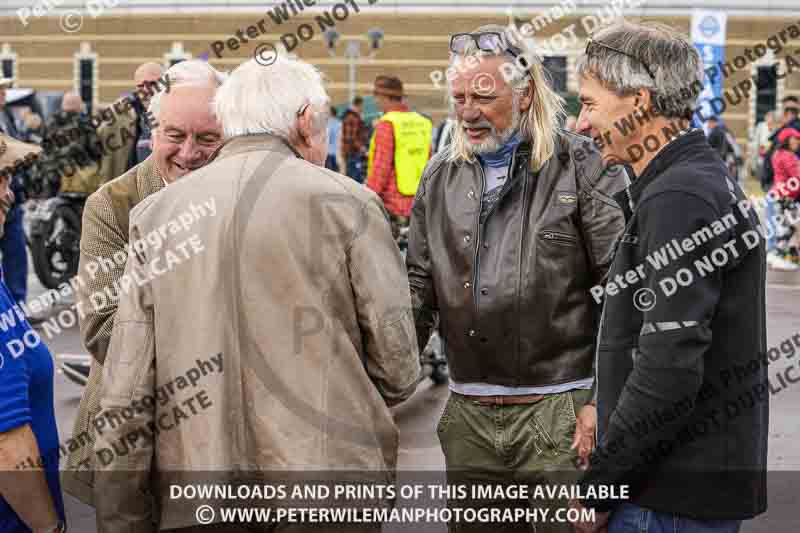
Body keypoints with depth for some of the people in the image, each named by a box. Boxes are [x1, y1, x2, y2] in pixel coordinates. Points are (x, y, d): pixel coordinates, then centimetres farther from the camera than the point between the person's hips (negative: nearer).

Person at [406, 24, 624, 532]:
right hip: (469, 415, 5)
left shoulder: (580, 166, -5)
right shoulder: (441, 177, 10)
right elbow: (419, 287, 15)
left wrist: (602, 399, -10)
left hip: (560, 411, -5)